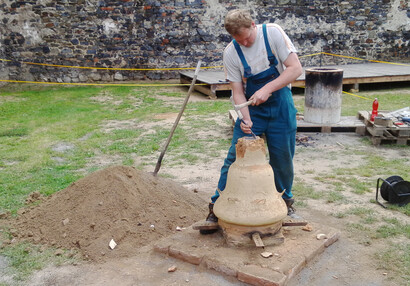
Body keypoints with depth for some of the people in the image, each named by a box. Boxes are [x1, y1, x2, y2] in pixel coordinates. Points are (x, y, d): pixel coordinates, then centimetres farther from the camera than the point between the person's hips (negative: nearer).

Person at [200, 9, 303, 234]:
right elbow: (237, 92, -8)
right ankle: (216, 207, 6)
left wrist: (267, 89, -28)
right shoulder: (231, 53, -11)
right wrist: (246, 119, -25)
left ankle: (286, 201, 31)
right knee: (235, 157, -4)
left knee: (282, 159, 7)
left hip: (280, 106, 0)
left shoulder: (273, 33, -14)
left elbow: (295, 68, -17)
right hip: (251, 107, 0)